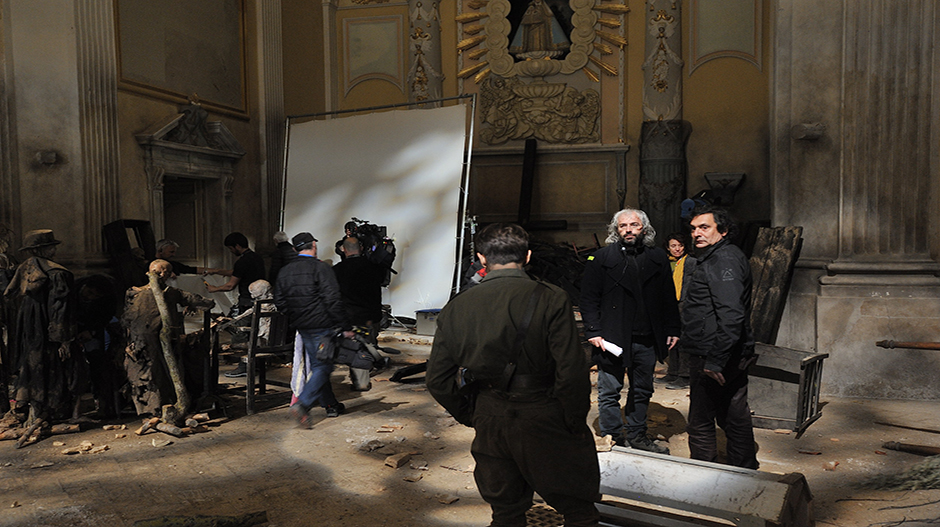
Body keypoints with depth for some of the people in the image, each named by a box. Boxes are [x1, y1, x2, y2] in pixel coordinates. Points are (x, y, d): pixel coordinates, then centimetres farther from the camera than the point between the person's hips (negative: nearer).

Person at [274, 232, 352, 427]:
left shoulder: (285, 270, 7)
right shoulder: (321, 268, -13)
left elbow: (279, 301, 10)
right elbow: (333, 300, -17)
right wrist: (345, 327, -13)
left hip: (301, 327, 7)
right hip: (321, 325, -7)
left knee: (317, 365, 16)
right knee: (323, 366, -2)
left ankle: (331, 405, 26)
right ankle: (302, 404, -15)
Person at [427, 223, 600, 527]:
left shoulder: (456, 308, -2)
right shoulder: (551, 300, -14)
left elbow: (438, 380, 2)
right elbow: (572, 374, -19)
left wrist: (470, 418, 14)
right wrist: (576, 424, -4)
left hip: (490, 426, 4)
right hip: (544, 422, -4)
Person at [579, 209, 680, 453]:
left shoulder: (658, 257, 7)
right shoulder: (601, 258, -2)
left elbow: (669, 298, 12)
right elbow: (589, 298, -4)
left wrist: (672, 329, 7)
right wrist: (593, 332, -10)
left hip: (647, 339, 4)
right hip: (612, 339, -3)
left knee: (642, 391, 15)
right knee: (609, 392, 4)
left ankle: (637, 435, 31)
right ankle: (613, 439, 18)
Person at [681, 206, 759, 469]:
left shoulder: (723, 261, -17)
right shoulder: (725, 257, 16)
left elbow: (731, 315, -27)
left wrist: (715, 360, -26)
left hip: (713, 359, -10)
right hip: (734, 356, 10)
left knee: (701, 423, 0)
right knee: (735, 416, 18)